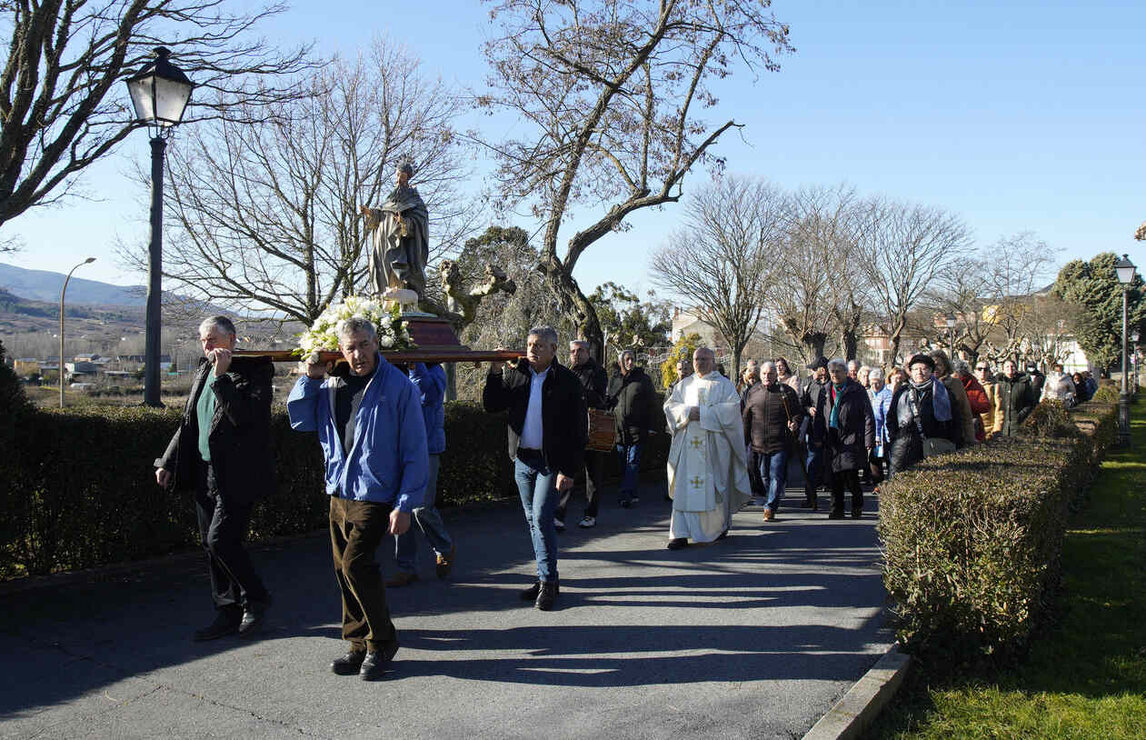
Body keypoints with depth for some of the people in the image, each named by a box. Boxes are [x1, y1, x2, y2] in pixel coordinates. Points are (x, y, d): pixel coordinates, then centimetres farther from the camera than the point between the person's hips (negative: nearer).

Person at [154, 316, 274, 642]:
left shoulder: (253, 371, -10)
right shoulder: (203, 371, 14)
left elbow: (245, 416, -25)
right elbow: (188, 422, 21)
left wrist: (222, 376, -23)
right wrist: (168, 462, 17)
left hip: (237, 477, -8)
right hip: (206, 473, 8)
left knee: (221, 540, -11)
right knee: (211, 545, 10)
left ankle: (255, 599, 11)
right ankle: (228, 614, 21)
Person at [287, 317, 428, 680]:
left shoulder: (398, 386, -10)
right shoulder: (331, 384, 7)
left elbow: (416, 452, -10)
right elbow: (300, 421, 13)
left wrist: (405, 504, -13)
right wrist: (309, 380, 0)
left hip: (376, 495, -6)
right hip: (339, 493, 6)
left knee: (355, 562, -15)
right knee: (344, 569, 10)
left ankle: (382, 642, 4)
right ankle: (359, 645, 26)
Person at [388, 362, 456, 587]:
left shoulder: (434, 370, -2)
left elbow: (428, 395, -22)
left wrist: (415, 364, -26)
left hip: (425, 450, -5)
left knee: (422, 508, -5)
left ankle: (445, 549, 23)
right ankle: (406, 568, 15)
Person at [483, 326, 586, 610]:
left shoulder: (567, 381, -6)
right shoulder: (515, 375, 7)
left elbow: (579, 430, -8)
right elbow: (491, 406, 5)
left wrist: (569, 470, -13)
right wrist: (495, 373, -7)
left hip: (551, 462, -5)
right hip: (523, 459, 5)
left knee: (542, 518, -12)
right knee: (533, 520, 11)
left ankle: (548, 581, 1)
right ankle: (546, 578, 22)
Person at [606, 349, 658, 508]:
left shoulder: (643, 380, 3)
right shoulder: (613, 380, 11)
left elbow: (652, 404, 4)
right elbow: (608, 402, 20)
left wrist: (650, 426, -1)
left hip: (637, 429, -4)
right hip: (619, 429, 4)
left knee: (633, 462, -8)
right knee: (623, 463, 7)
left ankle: (626, 494, -12)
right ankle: (632, 494, 16)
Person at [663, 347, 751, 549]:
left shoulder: (724, 384, 6)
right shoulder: (684, 385, 16)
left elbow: (731, 408, -8)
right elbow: (670, 405, 8)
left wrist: (703, 413, -15)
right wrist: (687, 411, -11)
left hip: (714, 443, -2)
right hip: (687, 443, 2)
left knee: (715, 485, 4)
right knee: (684, 486, -6)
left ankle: (720, 525, 27)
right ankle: (681, 534, -7)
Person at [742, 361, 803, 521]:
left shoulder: (786, 392, 1)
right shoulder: (753, 392, 7)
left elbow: (798, 412, 8)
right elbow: (746, 418, 13)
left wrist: (795, 423, -13)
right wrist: (745, 440, 11)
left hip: (780, 444, -3)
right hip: (758, 443, 3)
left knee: (776, 477, -5)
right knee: (763, 476, 11)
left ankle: (771, 507, 4)